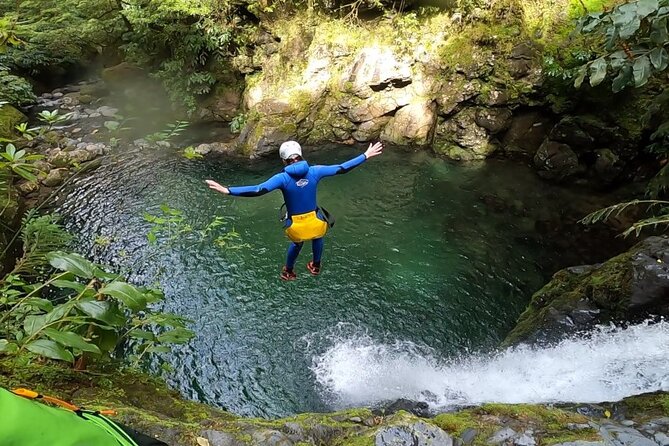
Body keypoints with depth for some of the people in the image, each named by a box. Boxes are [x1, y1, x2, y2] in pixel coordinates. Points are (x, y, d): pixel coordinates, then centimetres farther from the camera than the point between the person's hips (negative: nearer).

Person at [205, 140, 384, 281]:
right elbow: (342, 168, -4)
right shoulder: (314, 171, -9)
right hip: (315, 222, 1)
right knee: (317, 237, 39)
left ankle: (288, 272, 57)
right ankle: (316, 266, 60)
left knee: (297, 243, 37)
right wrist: (366, 155, 5)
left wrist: (227, 190, -28)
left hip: (296, 228, -1)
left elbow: (258, 190, -28)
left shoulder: (282, 178, -16)